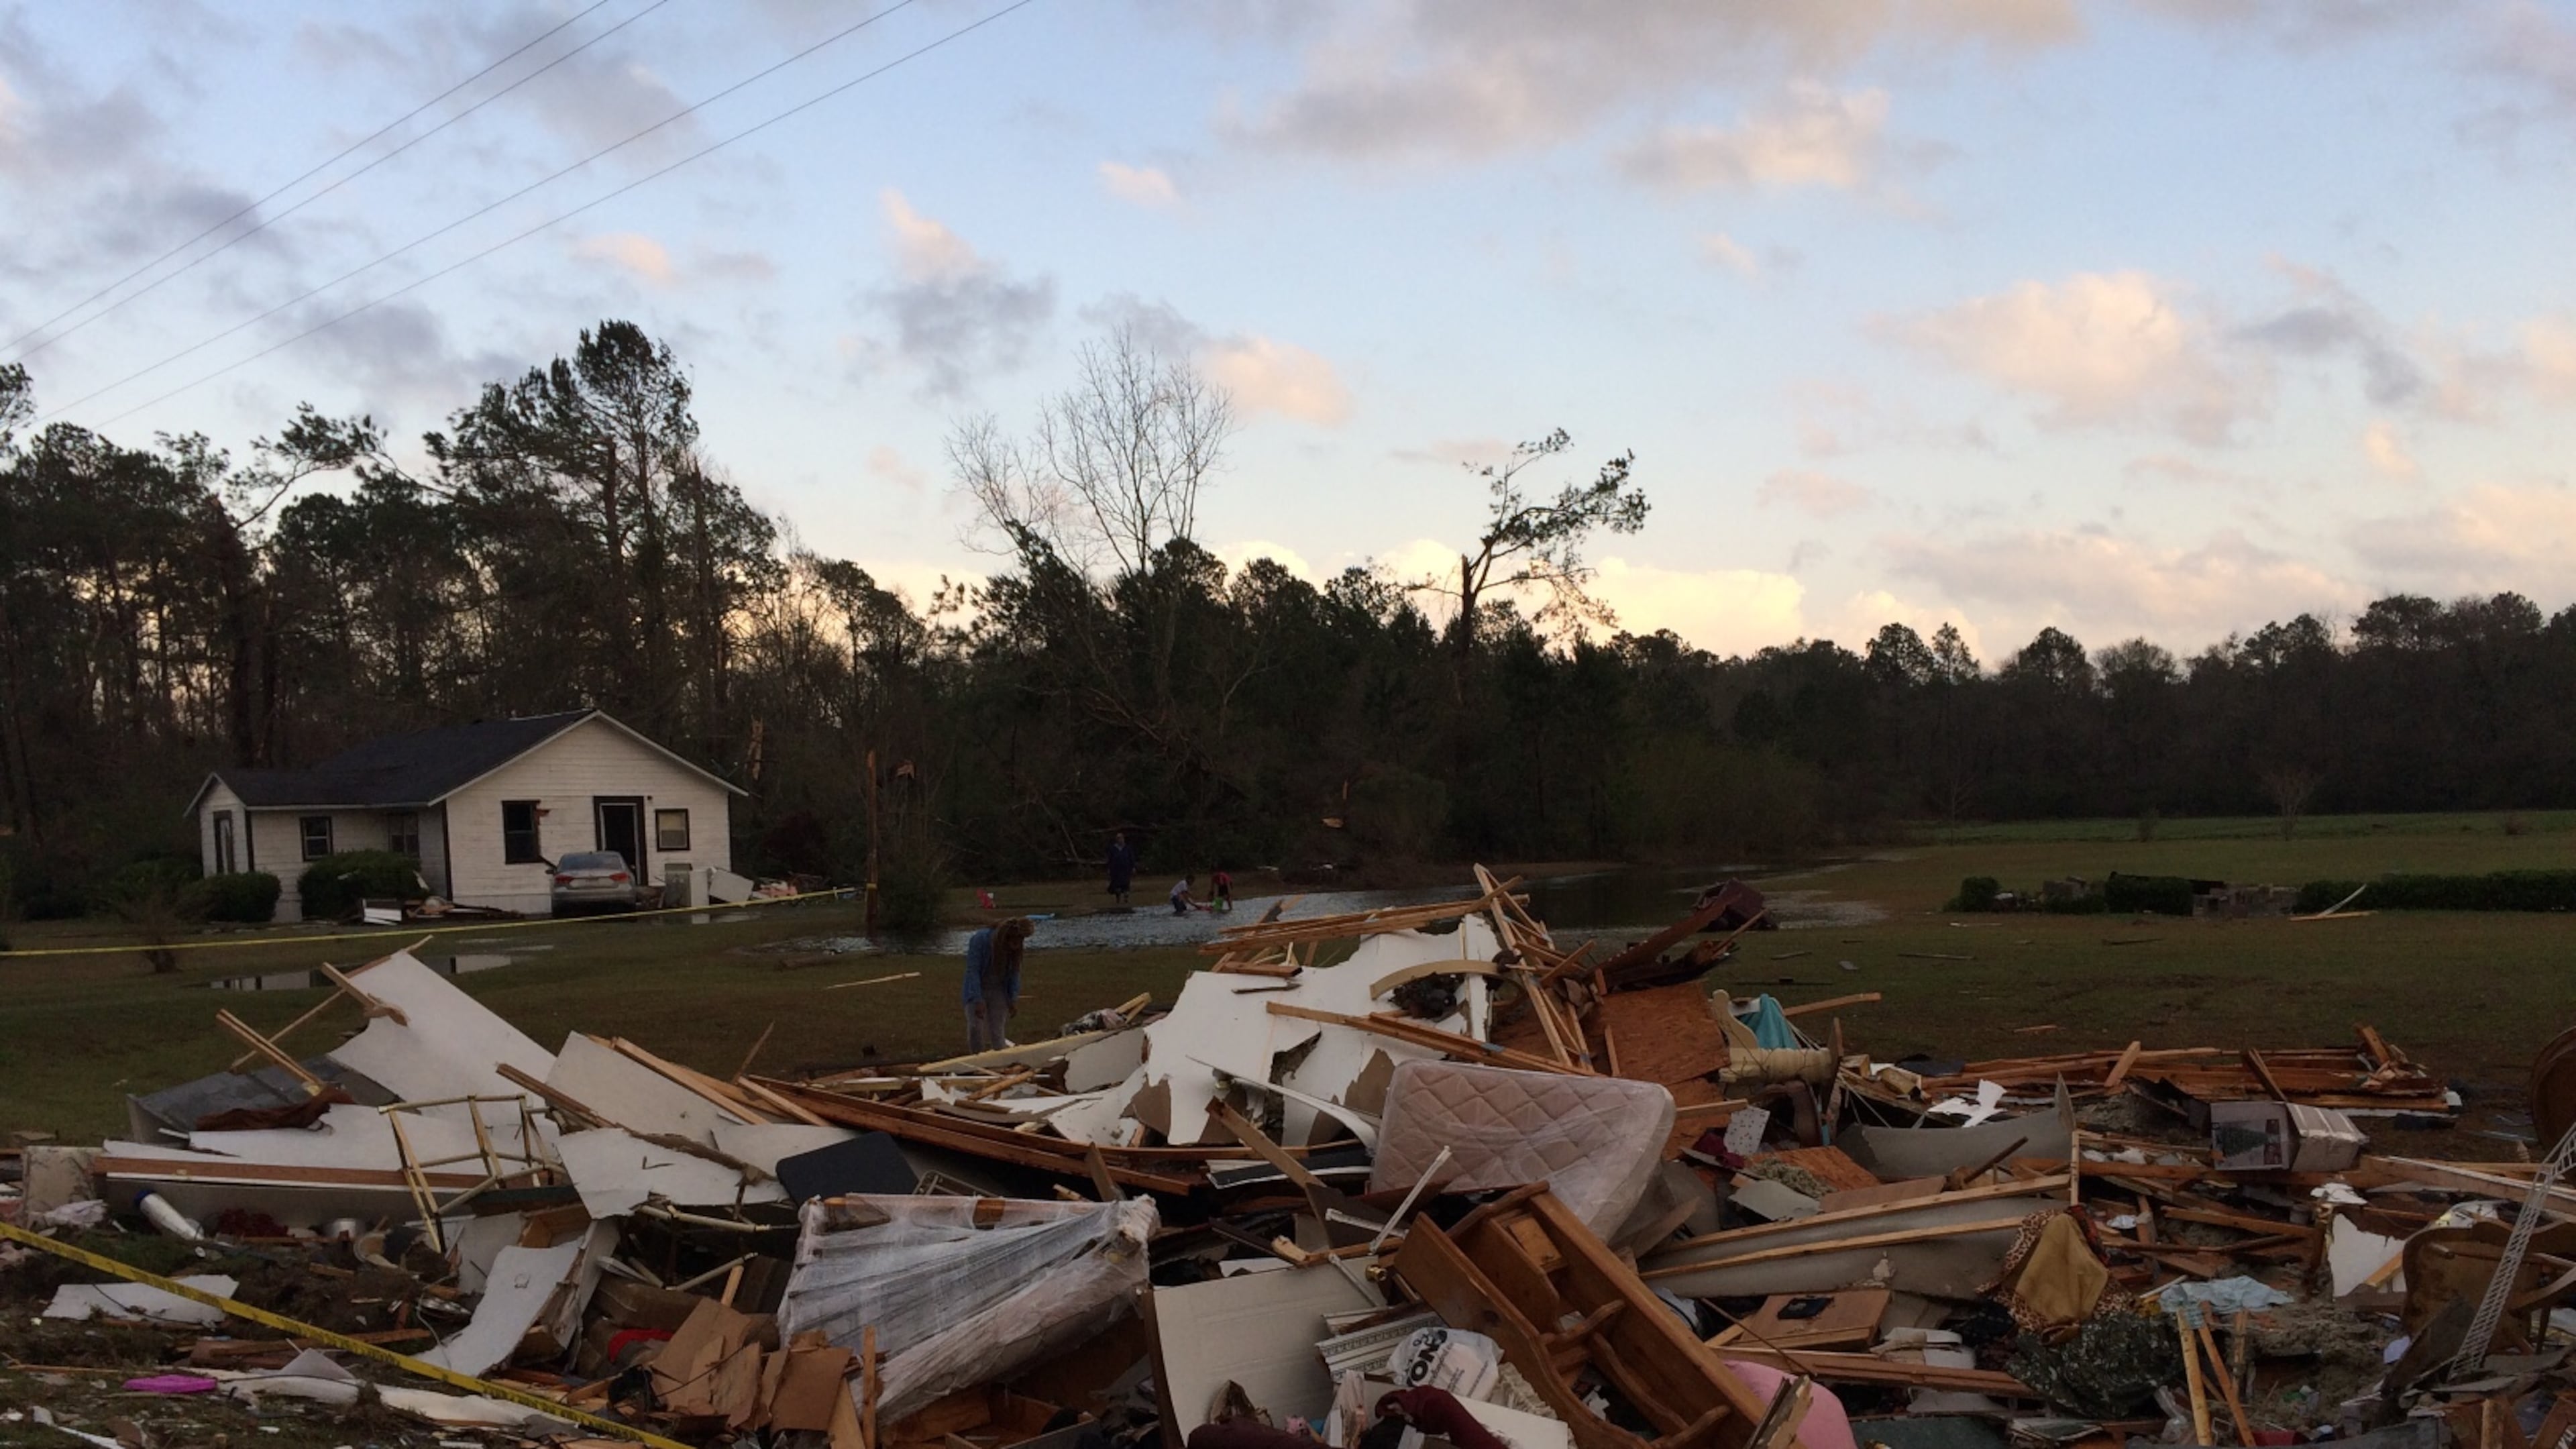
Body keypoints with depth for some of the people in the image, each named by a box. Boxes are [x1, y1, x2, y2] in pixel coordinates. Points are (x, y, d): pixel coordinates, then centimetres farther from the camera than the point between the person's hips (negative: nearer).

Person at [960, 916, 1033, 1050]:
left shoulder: (1016, 947, -11)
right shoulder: (980, 940, -23)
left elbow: (1014, 972, 1)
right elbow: (973, 971, -23)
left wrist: (1014, 998, -7)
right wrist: (977, 1000, -27)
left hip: (999, 993, 3)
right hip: (977, 991, -3)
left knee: (998, 1031, -1)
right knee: (975, 1028, -13)